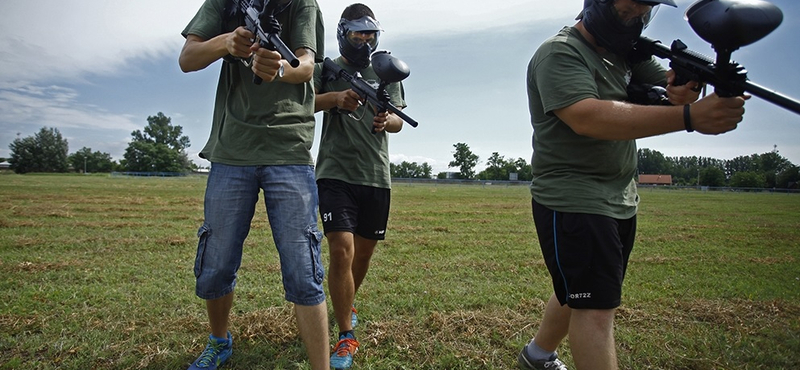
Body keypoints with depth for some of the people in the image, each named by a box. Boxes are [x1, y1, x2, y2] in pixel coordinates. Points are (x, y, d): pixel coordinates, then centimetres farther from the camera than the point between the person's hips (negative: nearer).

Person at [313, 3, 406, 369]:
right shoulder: (327, 70, 5)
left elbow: (398, 120, 8)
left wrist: (386, 121, -15)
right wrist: (334, 98, -29)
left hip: (376, 176, 4)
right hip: (336, 174, -3)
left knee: (364, 251, 14)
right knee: (341, 251, -15)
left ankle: (347, 303, 43)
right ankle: (346, 337, 0)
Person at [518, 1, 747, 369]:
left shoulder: (626, 52, 15)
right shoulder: (560, 53, -13)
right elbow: (588, 118, -29)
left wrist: (683, 87, -18)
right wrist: (688, 117, -35)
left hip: (622, 200, 9)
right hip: (572, 201, -8)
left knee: (579, 293, 18)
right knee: (596, 307, -10)